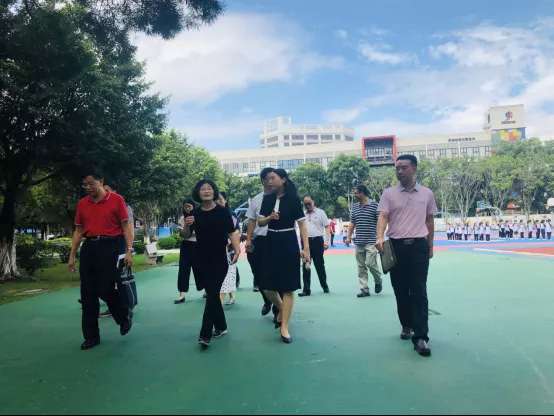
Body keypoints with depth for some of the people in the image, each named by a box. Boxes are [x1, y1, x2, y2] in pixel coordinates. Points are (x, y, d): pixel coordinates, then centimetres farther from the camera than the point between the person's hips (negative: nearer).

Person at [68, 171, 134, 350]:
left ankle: (125, 315, 23)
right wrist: (72, 256, 10)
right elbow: (78, 231, 14)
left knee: (105, 289, -8)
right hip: (89, 248, 5)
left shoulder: (116, 200, -3)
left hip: (110, 246, -5)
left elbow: (125, 226, -3)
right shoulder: (82, 204, 11)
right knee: (88, 294, 6)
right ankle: (91, 336, 18)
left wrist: (129, 251, -11)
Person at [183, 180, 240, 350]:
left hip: (219, 260, -4)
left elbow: (232, 233, -5)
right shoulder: (195, 214, 4)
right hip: (202, 260, 4)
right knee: (212, 294, 13)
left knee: (212, 294, -8)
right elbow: (187, 235, 10)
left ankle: (205, 335, -6)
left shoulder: (223, 211, -5)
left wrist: (237, 249, -20)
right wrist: (187, 225, -10)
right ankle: (221, 327, 28)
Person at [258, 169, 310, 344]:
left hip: (289, 244, -4)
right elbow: (259, 222, 7)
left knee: (288, 287, -2)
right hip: (271, 244, 5)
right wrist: (269, 217, -15)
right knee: (267, 286, 6)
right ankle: (281, 309, 35)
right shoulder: (267, 199, 6)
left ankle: (284, 327, 4)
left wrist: (306, 248, -16)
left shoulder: (293, 199, -7)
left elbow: (302, 224, -9)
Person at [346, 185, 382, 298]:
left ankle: (378, 281, 19)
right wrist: (349, 236, 7)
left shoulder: (374, 205, -5)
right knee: (361, 267, 5)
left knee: (371, 263, -10)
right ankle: (364, 289, 12)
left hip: (371, 241, -5)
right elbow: (352, 223, 16)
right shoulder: (355, 207, 12)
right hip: (358, 242, 6)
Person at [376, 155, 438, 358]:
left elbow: (430, 220, 14)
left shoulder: (427, 194, 7)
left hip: (418, 246, 0)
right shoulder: (389, 193, 2)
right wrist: (380, 237, -26)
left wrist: (430, 247, 14)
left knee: (419, 291, -6)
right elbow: (383, 216, -8)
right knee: (401, 290, 10)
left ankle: (420, 337, -6)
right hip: (396, 246, 1)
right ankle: (406, 325, 30)